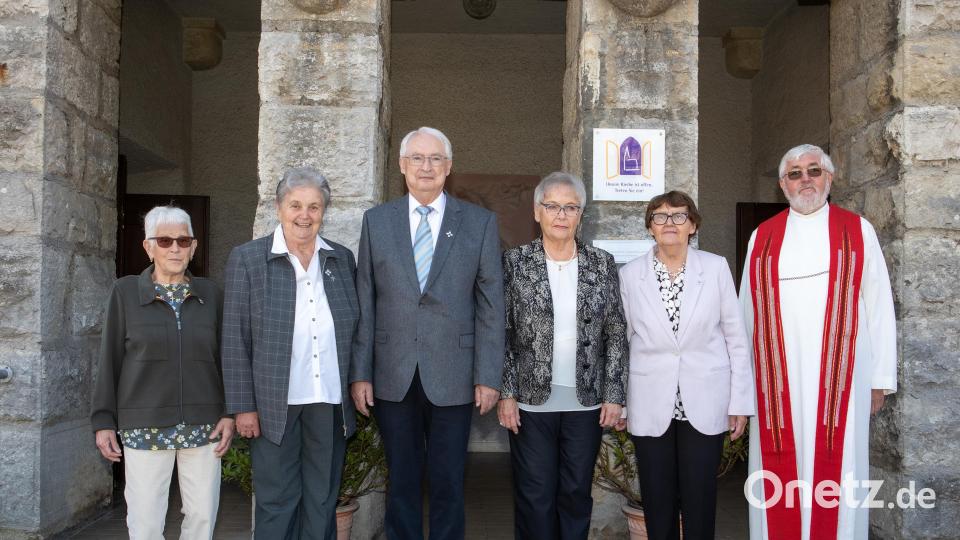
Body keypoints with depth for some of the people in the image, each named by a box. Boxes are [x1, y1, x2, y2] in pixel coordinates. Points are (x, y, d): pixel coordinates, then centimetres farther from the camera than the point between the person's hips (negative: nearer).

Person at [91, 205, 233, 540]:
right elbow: (110, 360, 3)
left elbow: (224, 357, 9)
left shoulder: (210, 293, 5)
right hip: (145, 427, -2)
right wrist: (104, 421, 1)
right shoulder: (125, 292, 1)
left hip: (203, 425, 2)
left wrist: (230, 413, 3)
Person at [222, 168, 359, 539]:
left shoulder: (342, 259, 7)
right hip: (274, 406, -3)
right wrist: (243, 407, -7)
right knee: (277, 504, 6)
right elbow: (235, 339, -4)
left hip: (331, 405, 3)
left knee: (322, 504, 12)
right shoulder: (247, 258, -2)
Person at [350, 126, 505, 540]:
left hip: (452, 377, -1)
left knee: (448, 483, 8)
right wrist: (360, 373, 1)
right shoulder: (376, 220, 6)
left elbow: (491, 304, -1)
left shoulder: (480, 222, 2)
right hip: (393, 377, 1)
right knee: (401, 482, 12)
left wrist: (489, 376, -5)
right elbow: (365, 303, 4)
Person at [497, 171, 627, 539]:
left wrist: (614, 396, -1)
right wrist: (506, 394, -6)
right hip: (532, 400, -1)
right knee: (535, 498, 6)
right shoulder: (515, 262, -1)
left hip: (587, 402, 2)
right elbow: (501, 334, -1)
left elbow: (616, 335, 4)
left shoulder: (602, 264, 3)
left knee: (577, 495, 12)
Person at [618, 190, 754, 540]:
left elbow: (736, 338, 1)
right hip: (650, 407, 1)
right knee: (657, 504, 10)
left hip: (704, 405, 0)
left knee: (700, 503, 7)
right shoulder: (629, 275, 1)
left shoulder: (716, 268, -1)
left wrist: (740, 403, 0)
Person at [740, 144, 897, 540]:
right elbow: (746, 313, 9)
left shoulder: (858, 232, 6)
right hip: (777, 379, 1)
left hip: (839, 377, -1)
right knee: (778, 479, 5)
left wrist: (880, 378, 1)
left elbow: (878, 309, 4)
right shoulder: (762, 238, 10)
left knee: (835, 476, 3)